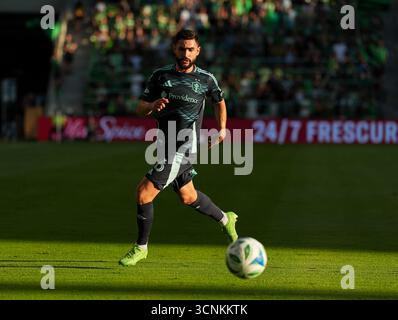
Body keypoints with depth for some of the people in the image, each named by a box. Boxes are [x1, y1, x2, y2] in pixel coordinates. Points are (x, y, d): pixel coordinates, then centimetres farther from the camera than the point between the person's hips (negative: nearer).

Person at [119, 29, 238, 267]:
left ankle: (141, 247, 2)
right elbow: (140, 108, -1)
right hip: (165, 146, 5)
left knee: (144, 193, -13)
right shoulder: (160, 76, 1)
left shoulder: (206, 79, -5)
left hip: (184, 146, -5)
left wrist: (222, 128, 6)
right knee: (188, 197, 22)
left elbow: (219, 101, 16)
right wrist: (152, 106, -22)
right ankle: (225, 219, 47)